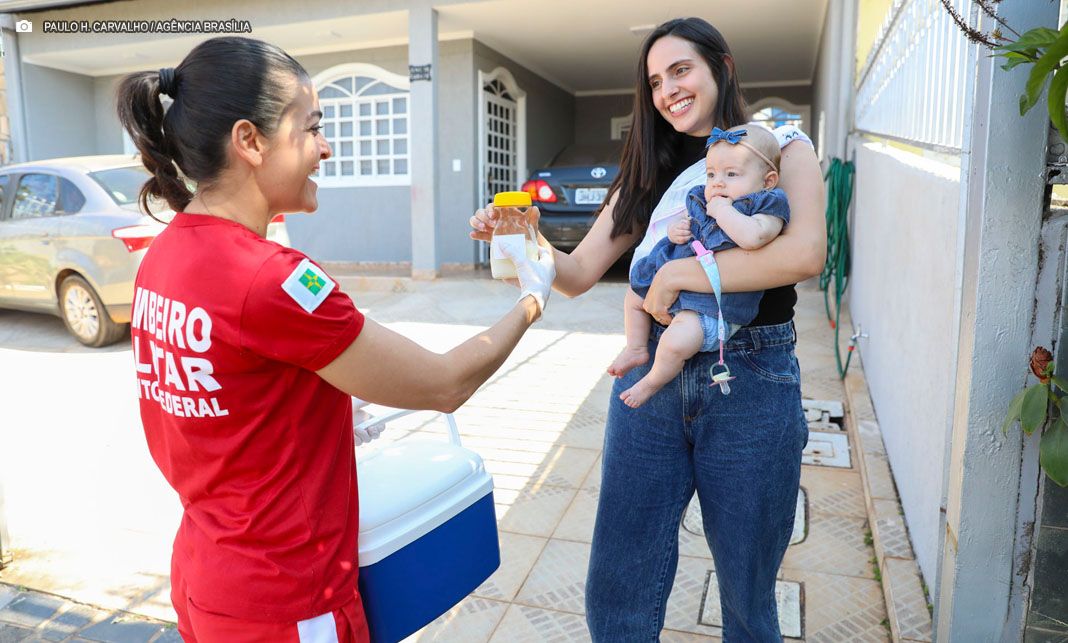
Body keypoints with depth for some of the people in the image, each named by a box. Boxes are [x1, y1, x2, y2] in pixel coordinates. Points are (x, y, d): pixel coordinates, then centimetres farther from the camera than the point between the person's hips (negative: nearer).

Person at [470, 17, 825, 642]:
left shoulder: (781, 147, 4)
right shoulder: (651, 170, 13)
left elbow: (806, 252, -16)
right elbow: (579, 273, 7)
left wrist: (684, 272, -18)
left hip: (750, 383, -2)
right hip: (651, 378, 3)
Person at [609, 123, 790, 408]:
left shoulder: (767, 208, -12)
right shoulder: (701, 200, 9)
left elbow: (752, 237, -34)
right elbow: (682, 221, 24)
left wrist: (722, 210, -21)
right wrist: (676, 230, -1)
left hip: (714, 307, -9)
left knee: (677, 341, -28)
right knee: (635, 293, 22)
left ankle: (653, 381, 2)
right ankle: (636, 349, 35)